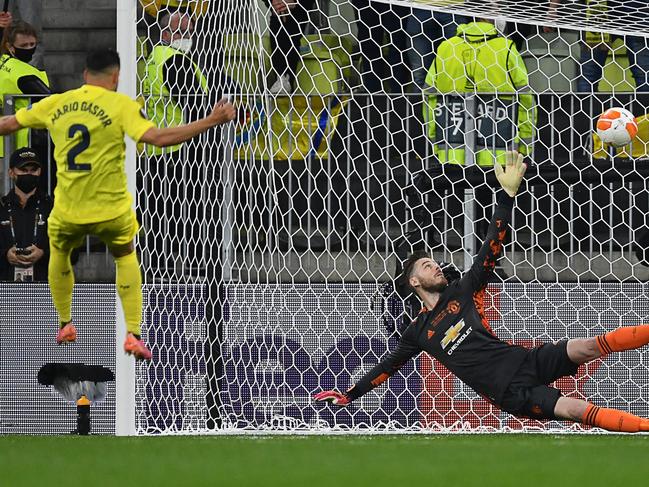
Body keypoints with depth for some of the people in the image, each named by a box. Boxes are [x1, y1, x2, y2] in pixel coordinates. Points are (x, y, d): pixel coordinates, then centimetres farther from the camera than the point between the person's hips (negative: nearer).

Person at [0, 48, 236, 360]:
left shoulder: (55, 104, 1)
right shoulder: (119, 105, -10)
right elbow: (158, 138, -20)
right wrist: (212, 121, -17)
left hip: (67, 211, 2)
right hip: (112, 210, -2)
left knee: (59, 253, 33)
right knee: (125, 258, 26)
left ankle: (65, 325, 36)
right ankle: (132, 335, 14)